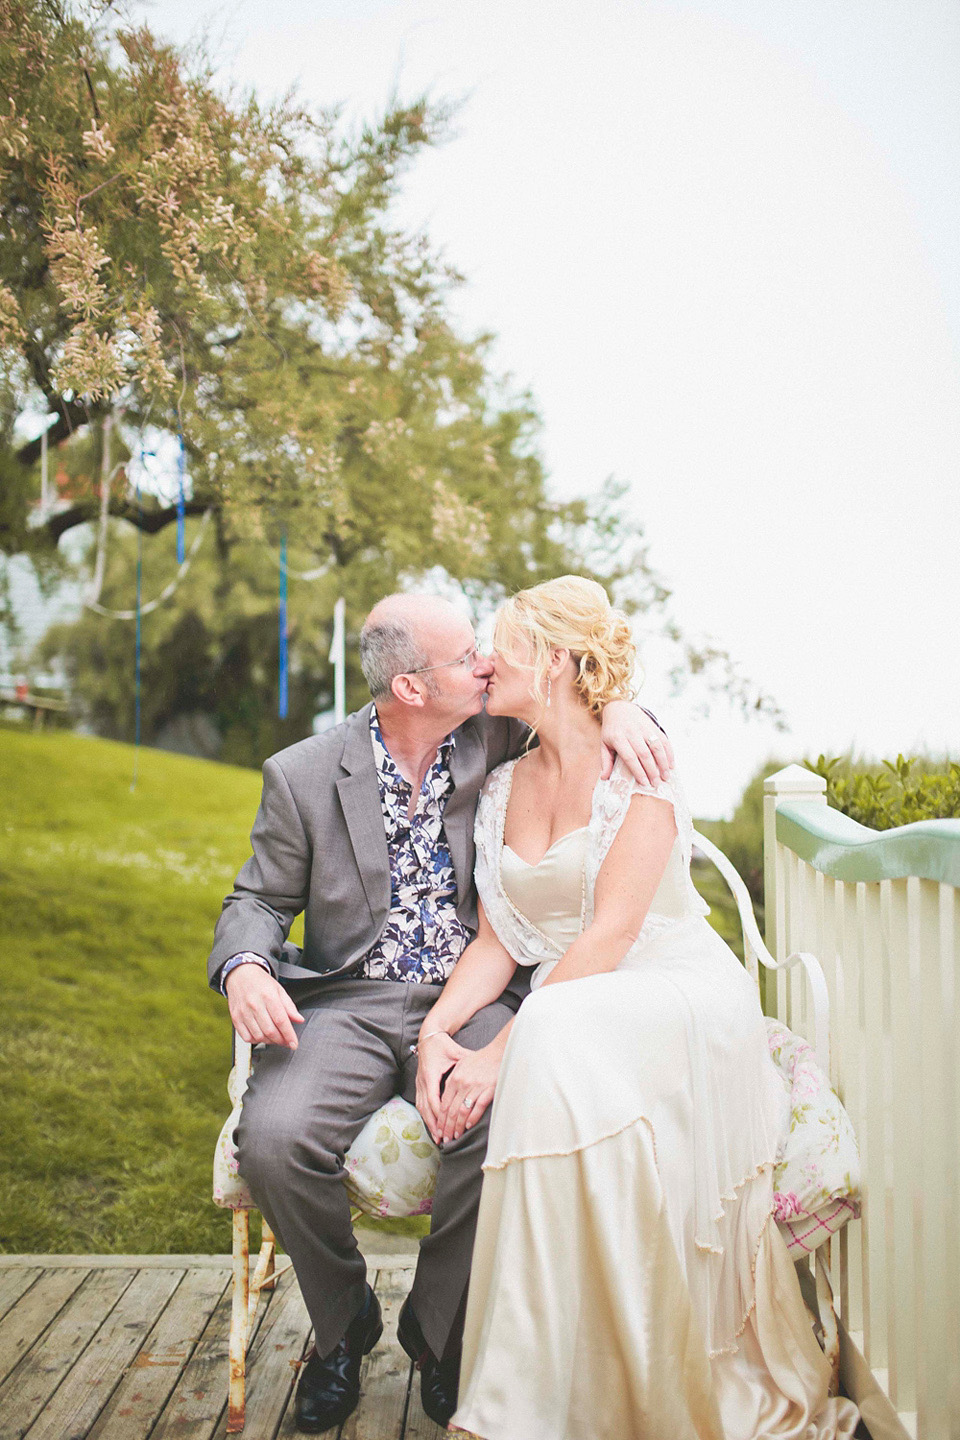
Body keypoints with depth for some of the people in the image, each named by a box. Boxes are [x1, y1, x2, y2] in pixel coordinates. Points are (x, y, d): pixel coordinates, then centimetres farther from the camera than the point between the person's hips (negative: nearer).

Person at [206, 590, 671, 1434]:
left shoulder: (492, 741, 1)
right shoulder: (303, 776, -1)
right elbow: (260, 900, 7)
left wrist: (615, 710, -11)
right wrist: (244, 967, -16)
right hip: (344, 1005, 0)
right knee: (275, 1139, -27)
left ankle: (439, 1328, 2)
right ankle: (344, 1320, 7)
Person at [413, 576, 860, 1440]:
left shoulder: (636, 766, -10)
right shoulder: (503, 790, 11)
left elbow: (611, 933, -19)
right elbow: (498, 940, 7)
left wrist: (504, 1049, -25)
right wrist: (437, 1027, -11)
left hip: (682, 1000, -5)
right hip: (571, 1019, 5)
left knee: (563, 1041, -35)